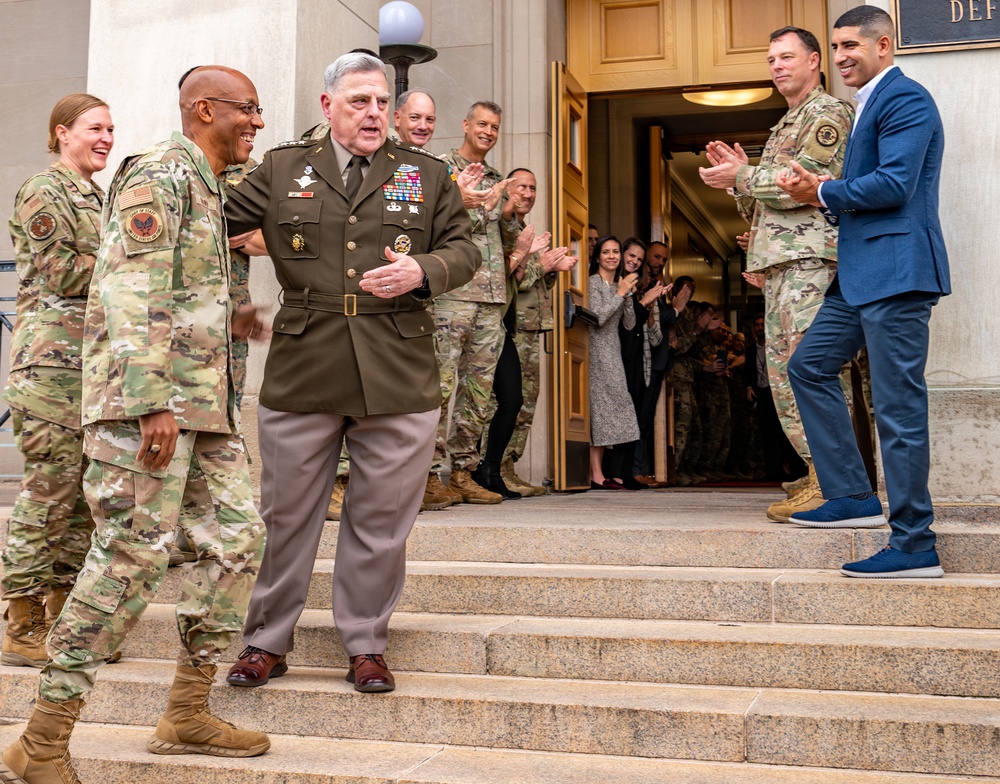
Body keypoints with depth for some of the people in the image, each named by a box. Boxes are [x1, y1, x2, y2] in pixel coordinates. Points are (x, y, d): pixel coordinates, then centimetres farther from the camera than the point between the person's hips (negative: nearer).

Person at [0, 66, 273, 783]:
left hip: (204, 397, 10)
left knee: (238, 534, 6)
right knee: (133, 555, -11)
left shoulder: (208, 189, 23)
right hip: (145, 393, -10)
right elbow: (135, 293, -18)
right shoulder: (159, 173, -7)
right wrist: (155, 402, -24)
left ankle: (187, 714, 15)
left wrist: (225, 321, 17)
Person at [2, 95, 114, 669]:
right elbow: (60, 274, -12)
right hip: (54, 359, -8)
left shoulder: (98, 197, 22)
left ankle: (61, 618, 16)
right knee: (49, 489, -7)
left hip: (96, 361, 9)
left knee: (84, 493, 8)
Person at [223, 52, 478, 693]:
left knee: (380, 519, 7)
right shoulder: (282, 168, 11)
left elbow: (464, 250, 10)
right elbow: (211, 220, 15)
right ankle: (267, 642, 24)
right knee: (286, 513, 8)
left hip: (398, 376, 0)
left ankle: (367, 646, 22)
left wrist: (423, 271, -9)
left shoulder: (427, 174, 11)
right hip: (300, 372, 0)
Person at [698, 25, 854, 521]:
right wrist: (739, 174, 10)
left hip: (809, 255, -10)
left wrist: (742, 177, -9)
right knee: (783, 369, 6)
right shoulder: (786, 125, 28)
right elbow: (759, 208, 26)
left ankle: (827, 484, -16)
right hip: (778, 260, 10)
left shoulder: (828, 113, 0)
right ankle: (821, 475, 11)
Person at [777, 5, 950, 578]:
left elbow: (895, 185, -20)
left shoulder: (905, 99, -9)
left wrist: (823, 193, -7)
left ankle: (915, 546, 0)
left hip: (897, 271, -11)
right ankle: (855, 497, 18)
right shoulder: (872, 104, 22)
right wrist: (822, 192, 2)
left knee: (899, 407, -8)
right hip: (862, 273, 11)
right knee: (809, 367, 13)